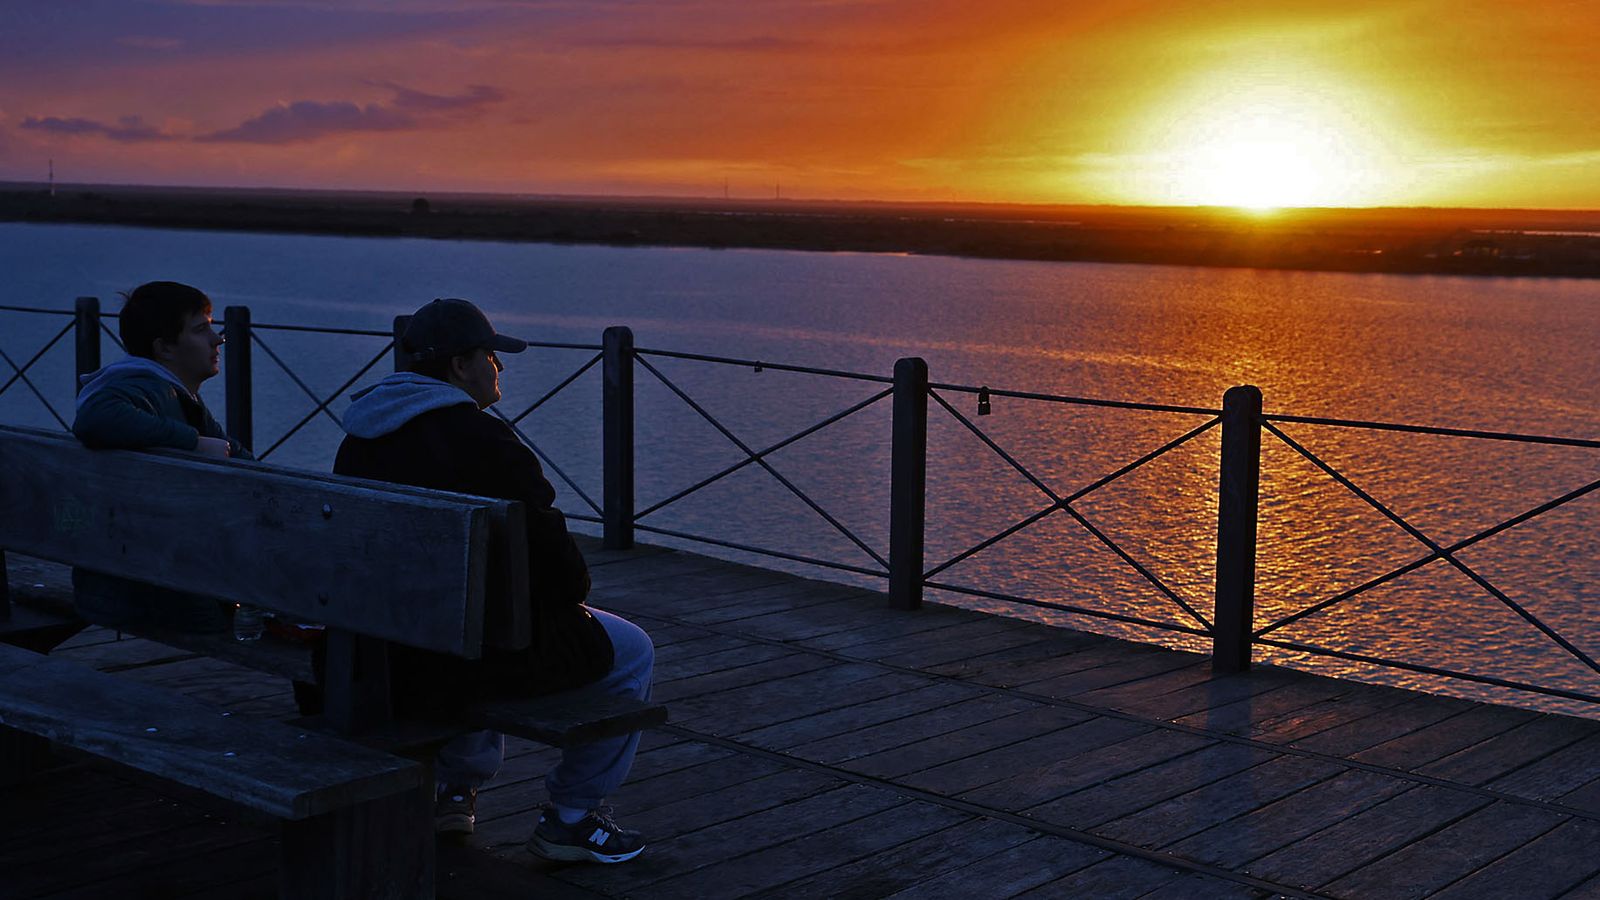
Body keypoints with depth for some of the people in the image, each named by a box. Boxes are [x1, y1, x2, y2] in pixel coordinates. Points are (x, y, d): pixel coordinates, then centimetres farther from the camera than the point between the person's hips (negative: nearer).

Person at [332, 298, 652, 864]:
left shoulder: (360, 438, 8)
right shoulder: (483, 441, -18)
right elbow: (551, 551, -15)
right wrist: (574, 594, 8)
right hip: (478, 650, -8)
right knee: (630, 653, 11)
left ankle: (457, 787, 39)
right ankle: (569, 818, 16)